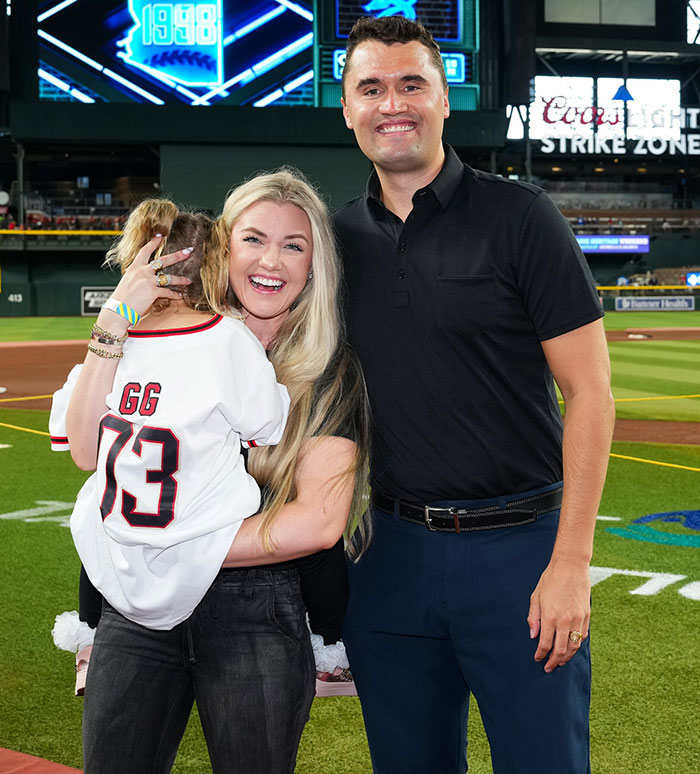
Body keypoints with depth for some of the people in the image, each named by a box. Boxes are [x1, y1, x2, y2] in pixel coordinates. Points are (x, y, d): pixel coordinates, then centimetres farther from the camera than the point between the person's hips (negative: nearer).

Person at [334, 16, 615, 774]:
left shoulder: (517, 215, -6)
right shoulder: (339, 237, 8)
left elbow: (589, 391, -9)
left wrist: (571, 562, -14)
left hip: (518, 546, -4)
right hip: (388, 552, 4)